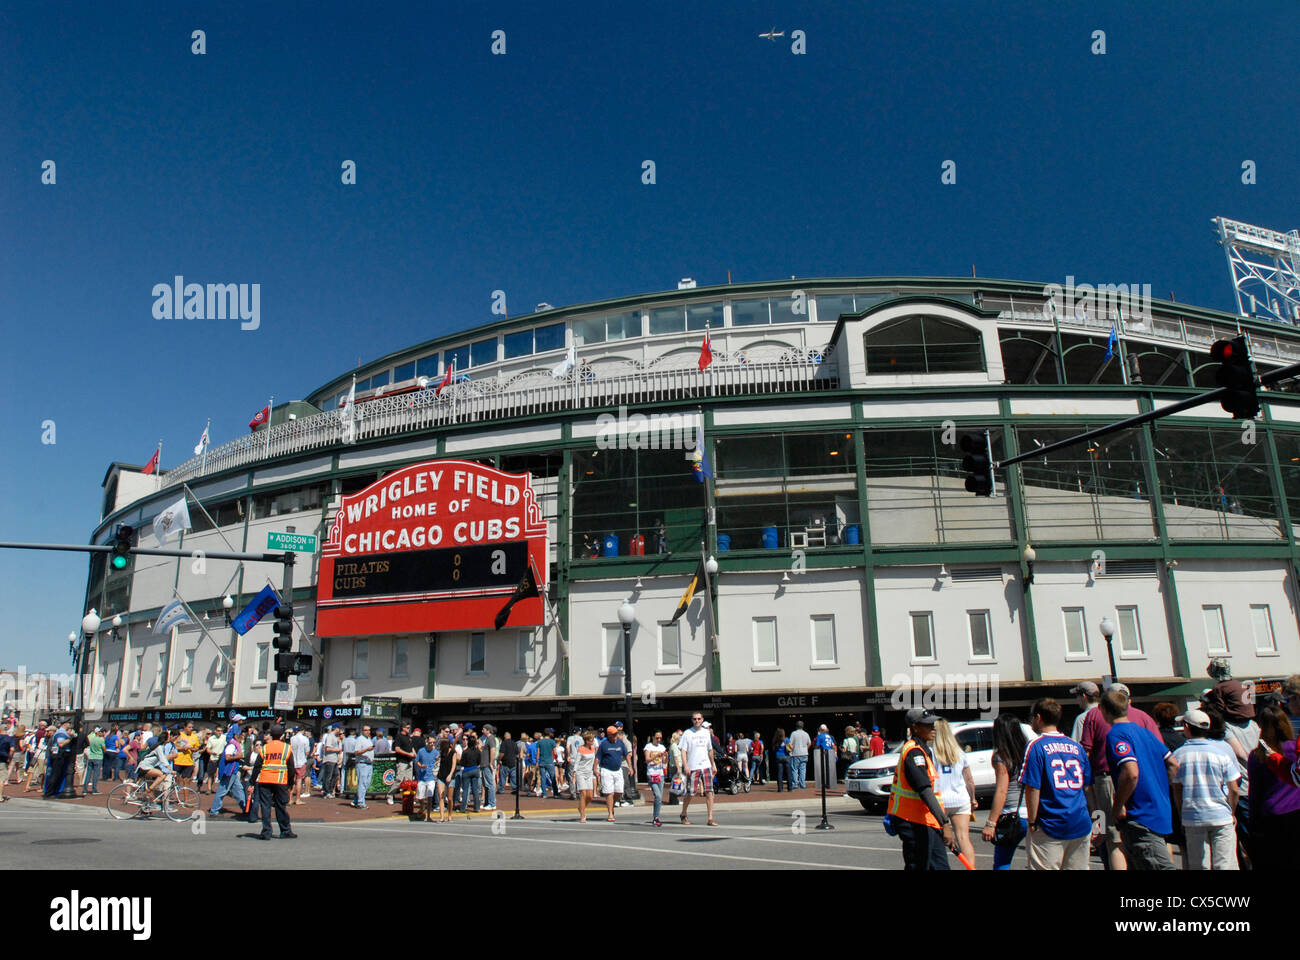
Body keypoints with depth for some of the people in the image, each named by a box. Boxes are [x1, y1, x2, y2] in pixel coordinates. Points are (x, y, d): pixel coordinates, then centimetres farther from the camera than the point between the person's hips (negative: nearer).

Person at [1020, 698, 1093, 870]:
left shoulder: (1036, 746, -8)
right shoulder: (1077, 746, 10)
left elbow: (1032, 788, -13)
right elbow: (1088, 787, 15)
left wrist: (1032, 822, -4)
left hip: (1050, 828, -6)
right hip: (1081, 826, 6)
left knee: (1044, 867, 0)